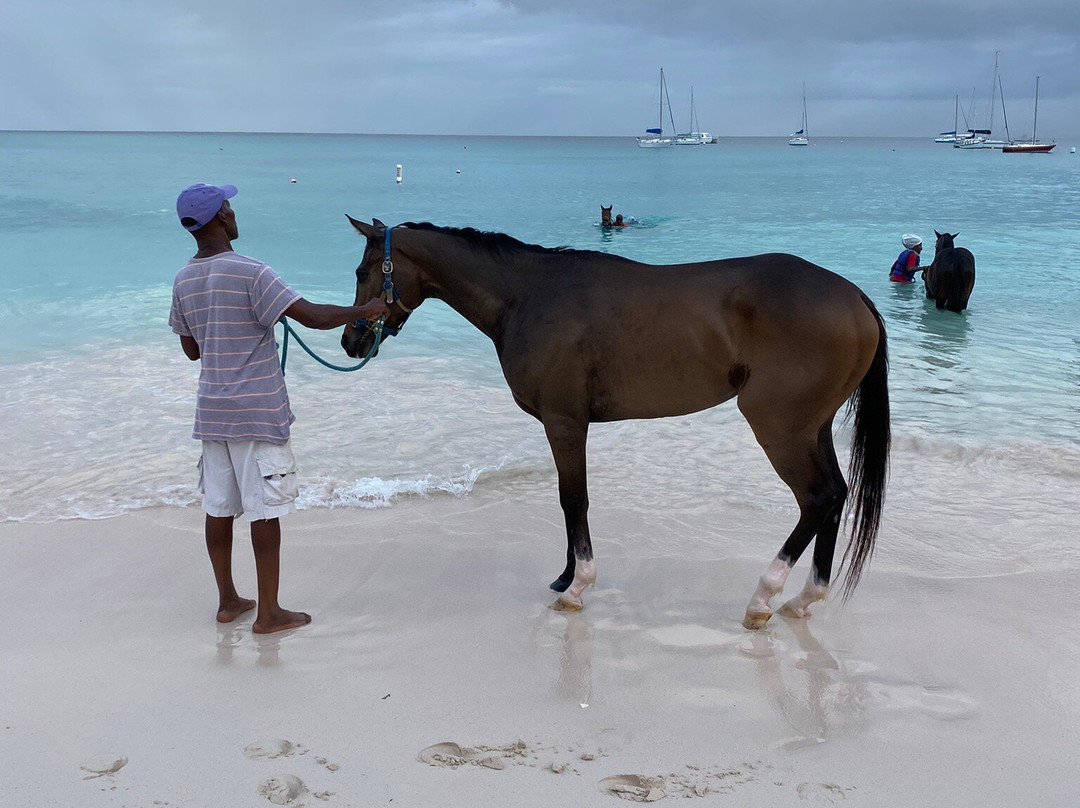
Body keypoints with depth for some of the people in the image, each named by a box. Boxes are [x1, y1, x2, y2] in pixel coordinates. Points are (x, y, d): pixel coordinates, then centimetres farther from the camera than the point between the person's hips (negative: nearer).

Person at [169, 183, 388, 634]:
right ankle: (268, 613, 7)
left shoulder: (184, 281, 6)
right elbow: (312, 316, -20)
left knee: (219, 507, 13)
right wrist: (366, 310, -6)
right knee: (264, 511, 0)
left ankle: (227, 602, 24)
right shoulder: (250, 274, -17)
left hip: (213, 411, 7)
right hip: (258, 412, -7)